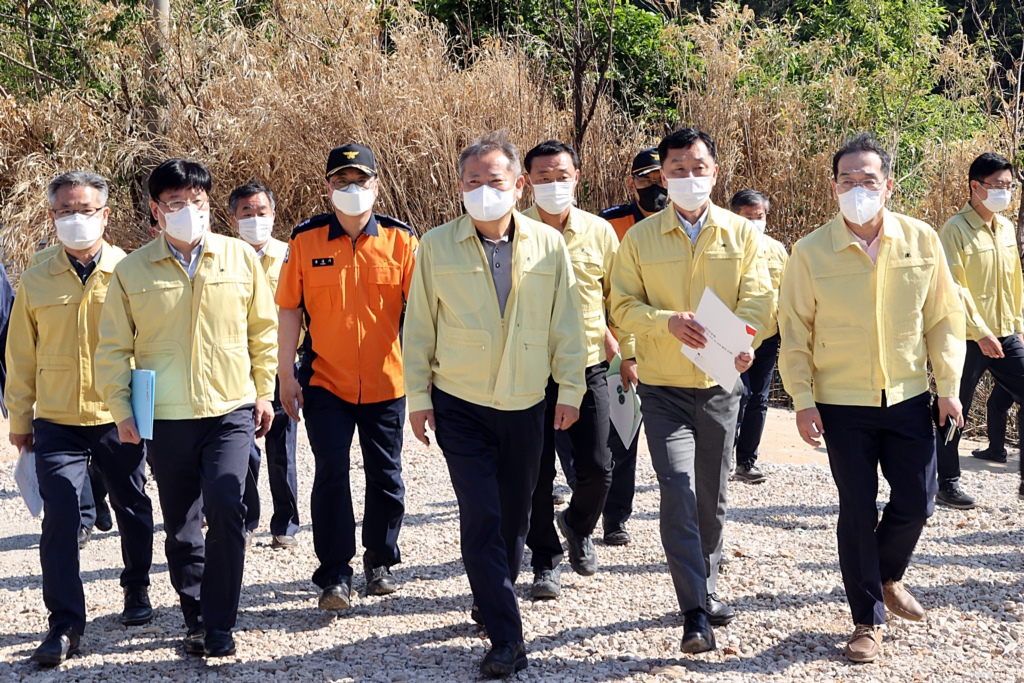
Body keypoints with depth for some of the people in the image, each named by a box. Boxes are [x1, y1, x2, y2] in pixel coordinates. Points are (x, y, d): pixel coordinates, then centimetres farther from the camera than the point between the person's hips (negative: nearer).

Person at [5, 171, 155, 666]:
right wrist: (19, 417, 10)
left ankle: (137, 593, 36)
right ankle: (64, 625, -1)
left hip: (119, 420, 0)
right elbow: (21, 356, 10)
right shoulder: (36, 283, 4)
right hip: (58, 422, 1)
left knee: (132, 510, 14)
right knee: (59, 518, -8)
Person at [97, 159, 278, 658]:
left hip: (231, 411, -1)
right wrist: (121, 409, -1)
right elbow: (113, 349, 5)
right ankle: (195, 617, 27)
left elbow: (264, 330, 10)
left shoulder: (241, 258, 2)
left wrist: (264, 391, 8)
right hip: (164, 418, 1)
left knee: (225, 506, -17)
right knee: (180, 525, 9)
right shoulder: (132, 271, 1)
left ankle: (218, 625, -6)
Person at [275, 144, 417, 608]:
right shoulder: (305, 240, -2)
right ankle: (334, 574, 6)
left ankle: (381, 561, 29)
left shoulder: (400, 240, -2)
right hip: (326, 380, -1)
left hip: (386, 380, 1)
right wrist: (286, 373, 0)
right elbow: (290, 308, 2)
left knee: (386, 474, 11)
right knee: (331, 474, -4)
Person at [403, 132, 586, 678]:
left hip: (526, 404, 2)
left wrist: (570, 388, 3)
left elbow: (565, 323, 4)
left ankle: (492, 600, 37)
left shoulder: (549, 244, -2)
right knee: (482, 516, -8)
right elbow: (419, 327, 0)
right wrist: (417, 396, 0)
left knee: (514, 513, 12)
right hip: (460, 406, -2)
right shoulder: (436, 246, -5)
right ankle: (506, 639, -4)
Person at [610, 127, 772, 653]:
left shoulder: (741, 233, 4)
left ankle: (708, 590, 33)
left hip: (720, 382, 2)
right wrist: (668, 321, -20)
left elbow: (758, 297, -2)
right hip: (664, 386, -2)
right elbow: (623, 306, -1)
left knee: (712, 495, 13)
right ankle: (695, 614, -12)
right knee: (678, 491, -13)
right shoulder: (640, 238, 1)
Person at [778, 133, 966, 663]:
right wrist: (802, 401, -8)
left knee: (916, 503, 6)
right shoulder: (811, 252, -8)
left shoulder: (921, 240, -3)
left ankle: (887, 576, 37)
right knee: (857, 511, 4)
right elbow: (794, 334, -3)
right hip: (842, 405, -2)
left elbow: (943, 318, 4)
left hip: (908, 400, 2)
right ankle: (868, 620, 19)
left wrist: (948, 386, 2)